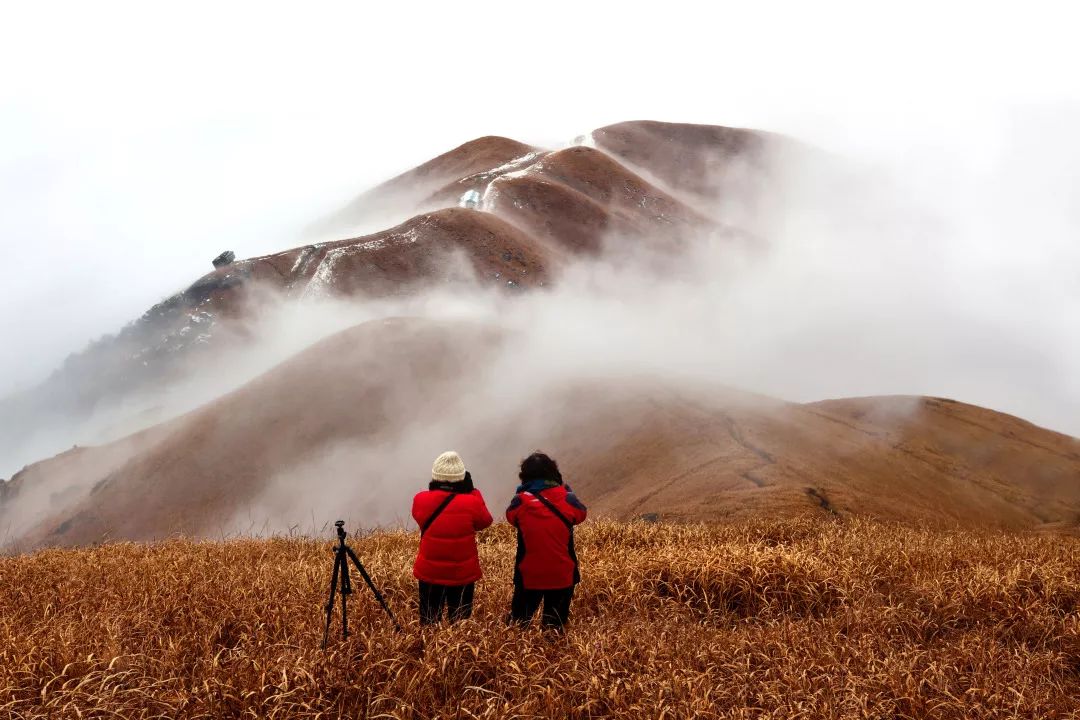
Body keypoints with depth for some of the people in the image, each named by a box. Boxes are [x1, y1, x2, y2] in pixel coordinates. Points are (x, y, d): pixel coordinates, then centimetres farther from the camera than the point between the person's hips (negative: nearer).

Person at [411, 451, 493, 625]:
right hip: (462, 573, -2)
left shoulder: (420, 500, -13)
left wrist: (436, 490, 5)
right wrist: (473, 492, 2)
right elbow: (485, 521, 0)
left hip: (429, 572, 2)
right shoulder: (471, 503, -20)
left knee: (429, 623, 16)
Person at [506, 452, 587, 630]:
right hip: (562, 575, 1)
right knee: (555, 625, 16)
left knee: (519, 623, 18)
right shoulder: (567, 499, -11)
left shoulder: (520, 501, -12)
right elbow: (581, 514, 11)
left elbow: (511, 517, 10)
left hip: (528, 575, 0)